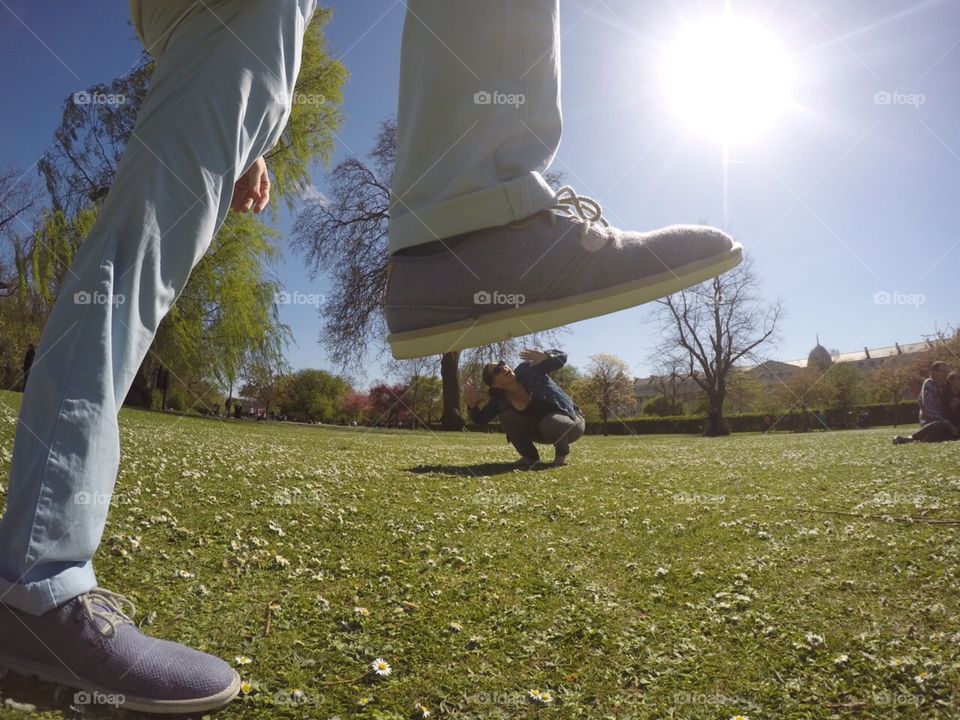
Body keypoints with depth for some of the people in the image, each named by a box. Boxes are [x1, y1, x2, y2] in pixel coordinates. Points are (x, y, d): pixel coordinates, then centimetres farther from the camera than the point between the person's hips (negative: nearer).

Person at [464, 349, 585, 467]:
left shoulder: (528, 370, -20)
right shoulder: (499, 399, -10)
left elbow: (561, 358, -14)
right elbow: (480, 419, -4)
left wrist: (544, 357, -37)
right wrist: (472, 404, -25)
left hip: (570, 417, -4)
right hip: (543, 429, 4)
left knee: (550, 423, -40)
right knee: (507, 417, -18)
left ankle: (562, 453, -5)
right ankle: (530, 457, 0)